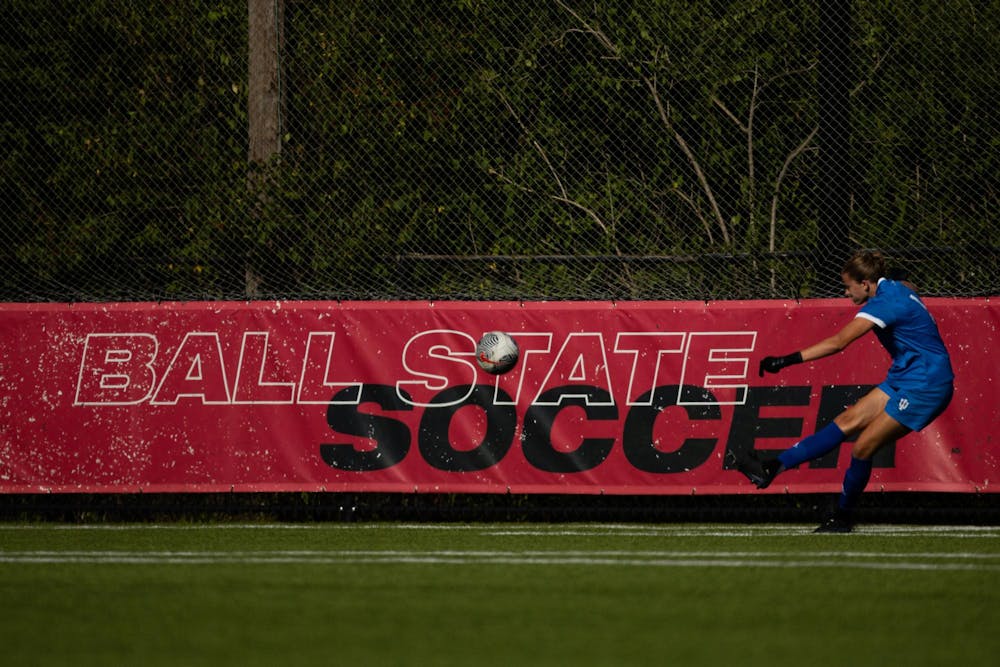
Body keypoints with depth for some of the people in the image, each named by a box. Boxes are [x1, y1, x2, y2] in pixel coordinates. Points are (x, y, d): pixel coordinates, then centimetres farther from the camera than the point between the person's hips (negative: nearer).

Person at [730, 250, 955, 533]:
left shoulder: (884, 303, -23)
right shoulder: (895, 287, 5)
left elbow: (838, 342, -30)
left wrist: (788, 360, -33)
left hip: (925, 387, -10)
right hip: (903, 379, 10)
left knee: (863, 446, -8)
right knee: (847, 421, 2)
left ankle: (842, 517, 9)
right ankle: (772, 469, -3)